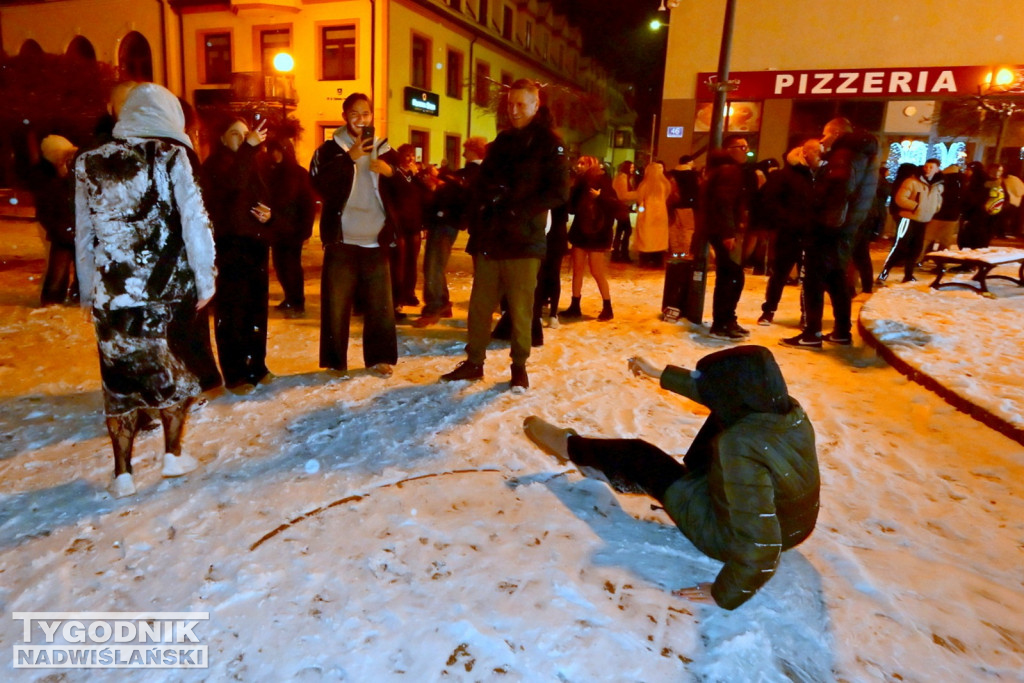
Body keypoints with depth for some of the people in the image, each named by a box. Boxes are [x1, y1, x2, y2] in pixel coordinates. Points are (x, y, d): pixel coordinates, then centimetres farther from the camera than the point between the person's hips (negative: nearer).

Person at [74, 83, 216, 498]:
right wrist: (205, 280, -2)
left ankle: (122, 474, 17)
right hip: (163, 289, -2)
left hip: (109, 294, 3)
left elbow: (83, 236, 12)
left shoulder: (89, 164, 8)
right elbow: (194, 222, -7)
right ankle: (173, 455, 22)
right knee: (174, 375, 17)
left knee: (120, 381, 12)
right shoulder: (170, 157, -2)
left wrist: (88, 291, 19)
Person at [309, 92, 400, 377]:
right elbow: (319, 185, -12)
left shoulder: (384, 150, 13)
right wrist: (350, 157, -18)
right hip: (341, 240, -2)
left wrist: (391, 172, -9)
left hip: (375, 241, 2)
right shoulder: (330, 149, 5)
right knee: (335, 304, 1)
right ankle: (334, 362, 13)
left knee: (381, 305, 2)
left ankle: (380, 357, 16)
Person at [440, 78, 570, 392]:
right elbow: (484, 183, 21)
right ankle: (474, 362, 19)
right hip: (489, 239, 6)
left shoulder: (549, 143, -2)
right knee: (480, 304, 8)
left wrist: (519, 210, -19)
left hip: (524, 241, -6)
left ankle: (519, 367, 16)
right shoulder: (502, 141, 18)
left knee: (520, 309, 1)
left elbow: (559, 192, -11)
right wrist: (477, 224, 4)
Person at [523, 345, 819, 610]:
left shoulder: (741, 449, -39)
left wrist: (725, 593, -20)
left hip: (726, 535, -7)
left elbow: (758, 545, -37)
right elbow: (722, 391, 2)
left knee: (635, 454, 6)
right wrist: (661, 374, 11)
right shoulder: (788, 408, -15)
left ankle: (569, 446, 36)